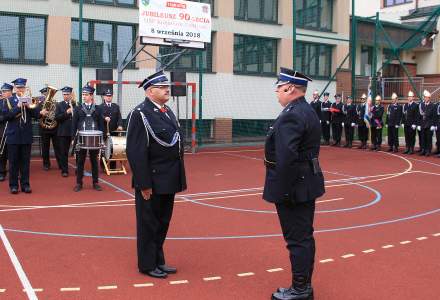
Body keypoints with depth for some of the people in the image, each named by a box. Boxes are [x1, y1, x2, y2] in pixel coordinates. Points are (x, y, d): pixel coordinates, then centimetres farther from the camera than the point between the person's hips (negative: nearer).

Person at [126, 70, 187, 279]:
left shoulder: (168, 112, 12)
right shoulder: (140, 114, -15)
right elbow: (136, 152, -19)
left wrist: (178, 179, 15)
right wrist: (144, 184, -19)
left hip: (168, 181, 8)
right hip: (152, 181, -8)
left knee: (163, 223, 18)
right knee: (149, 224, 7)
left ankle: (158, 260, 32)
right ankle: (147, 264, 21)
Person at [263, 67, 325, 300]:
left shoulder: (291, 116, -20)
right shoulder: (308, 111, 12)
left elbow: (286, 157, -28)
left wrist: (281, 190, -21)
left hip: (294, 187, -10)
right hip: (307, 183, 10)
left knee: (297, 239, 1)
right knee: (304, 237, 17)